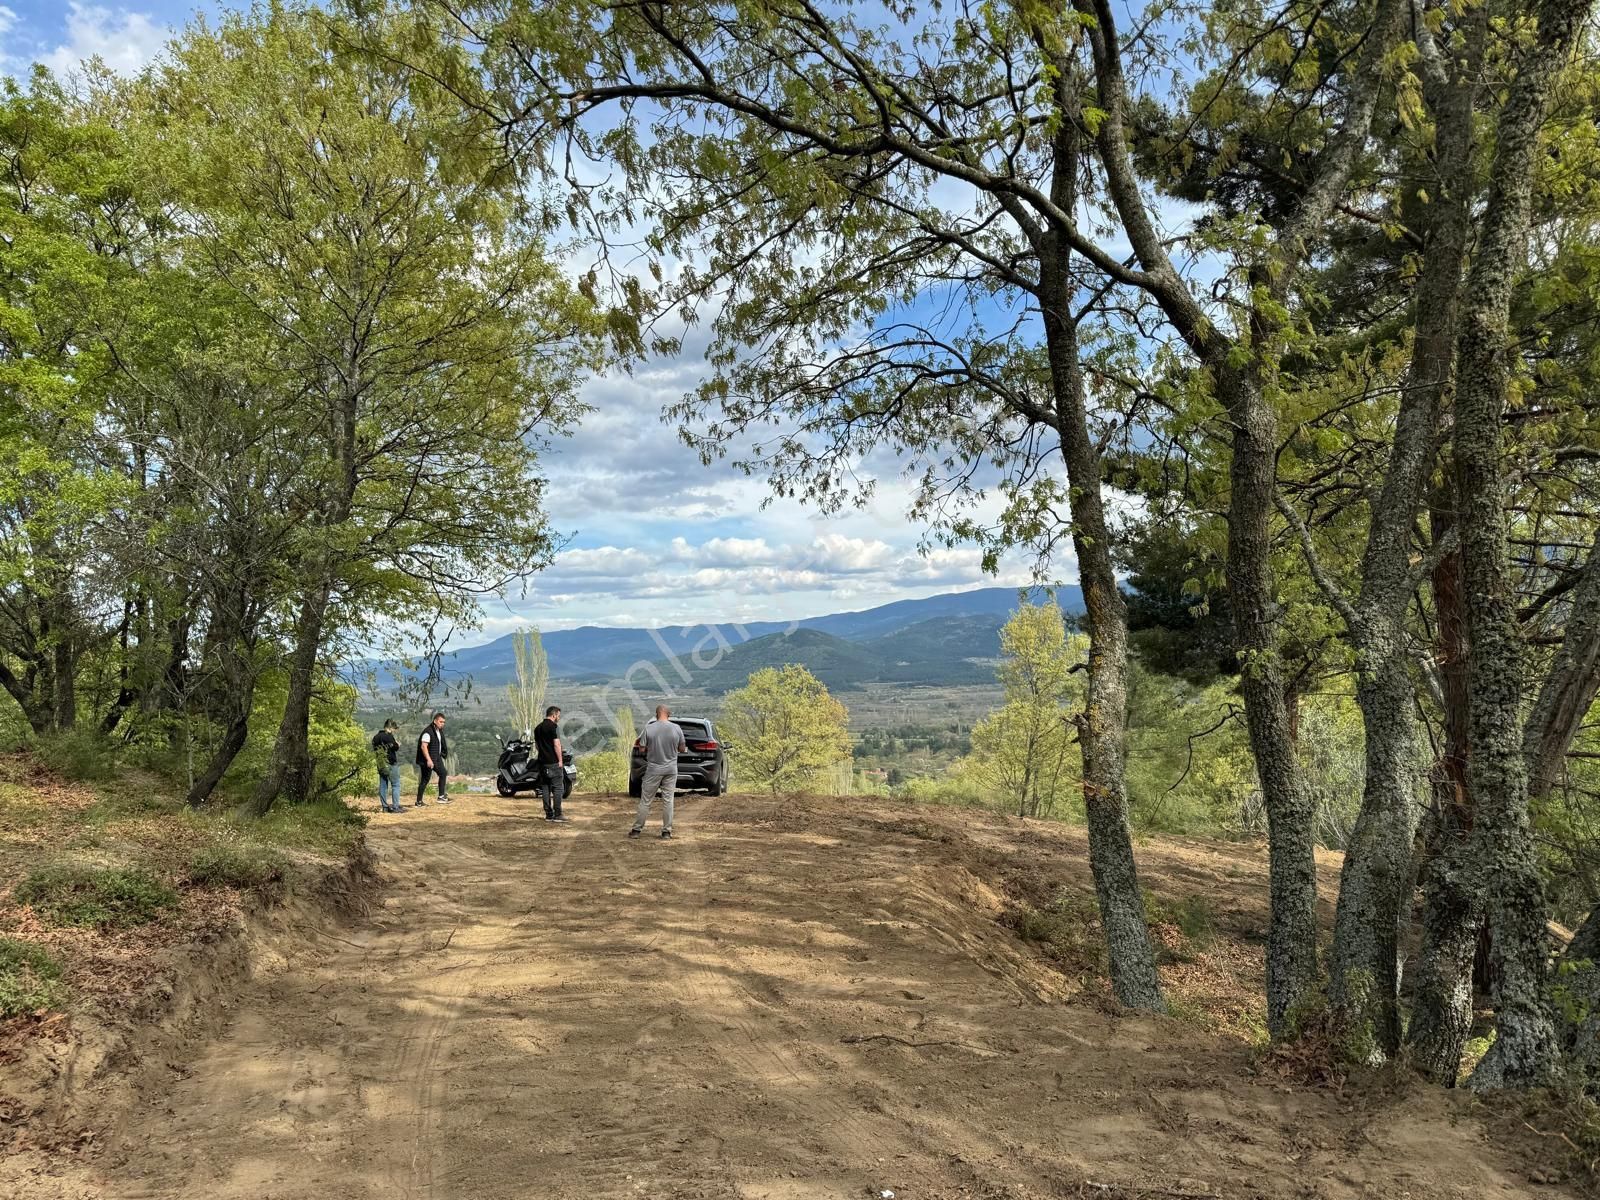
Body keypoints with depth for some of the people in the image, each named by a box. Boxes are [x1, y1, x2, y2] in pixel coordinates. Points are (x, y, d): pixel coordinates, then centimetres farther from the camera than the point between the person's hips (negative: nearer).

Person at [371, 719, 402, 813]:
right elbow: (395, 747, -15)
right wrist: (398, 745, 8)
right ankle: (395, 807, -5)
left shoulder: (376, 737, 11)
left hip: (381, 765, 8)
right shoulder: (388, 736, -14)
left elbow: (375, 749, 17)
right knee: (395, 785, -2)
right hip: (391, 764, -8)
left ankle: (384, 806, 11)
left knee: (383, 786, 10)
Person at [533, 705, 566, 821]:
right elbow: (556, 744, -16)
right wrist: (560, 760, -10)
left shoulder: (537, 728, 14)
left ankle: (548, 814, 10)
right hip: (553, 762, -8)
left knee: (545, 788, 9)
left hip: (542, 762, 8)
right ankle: (557, 815, -6)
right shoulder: (553, 726, -11)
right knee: (557, 788, -4)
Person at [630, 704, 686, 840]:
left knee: (645, 800, 6)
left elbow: (642, 749, -5)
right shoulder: (676, 729, -6)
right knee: (668, 799, 7)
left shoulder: (649, 728, -11)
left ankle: (637, 829, 11)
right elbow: (682, 749, 3)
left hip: (653, 769, -1)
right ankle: (666, 831, 9)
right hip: (671, 769, 1)